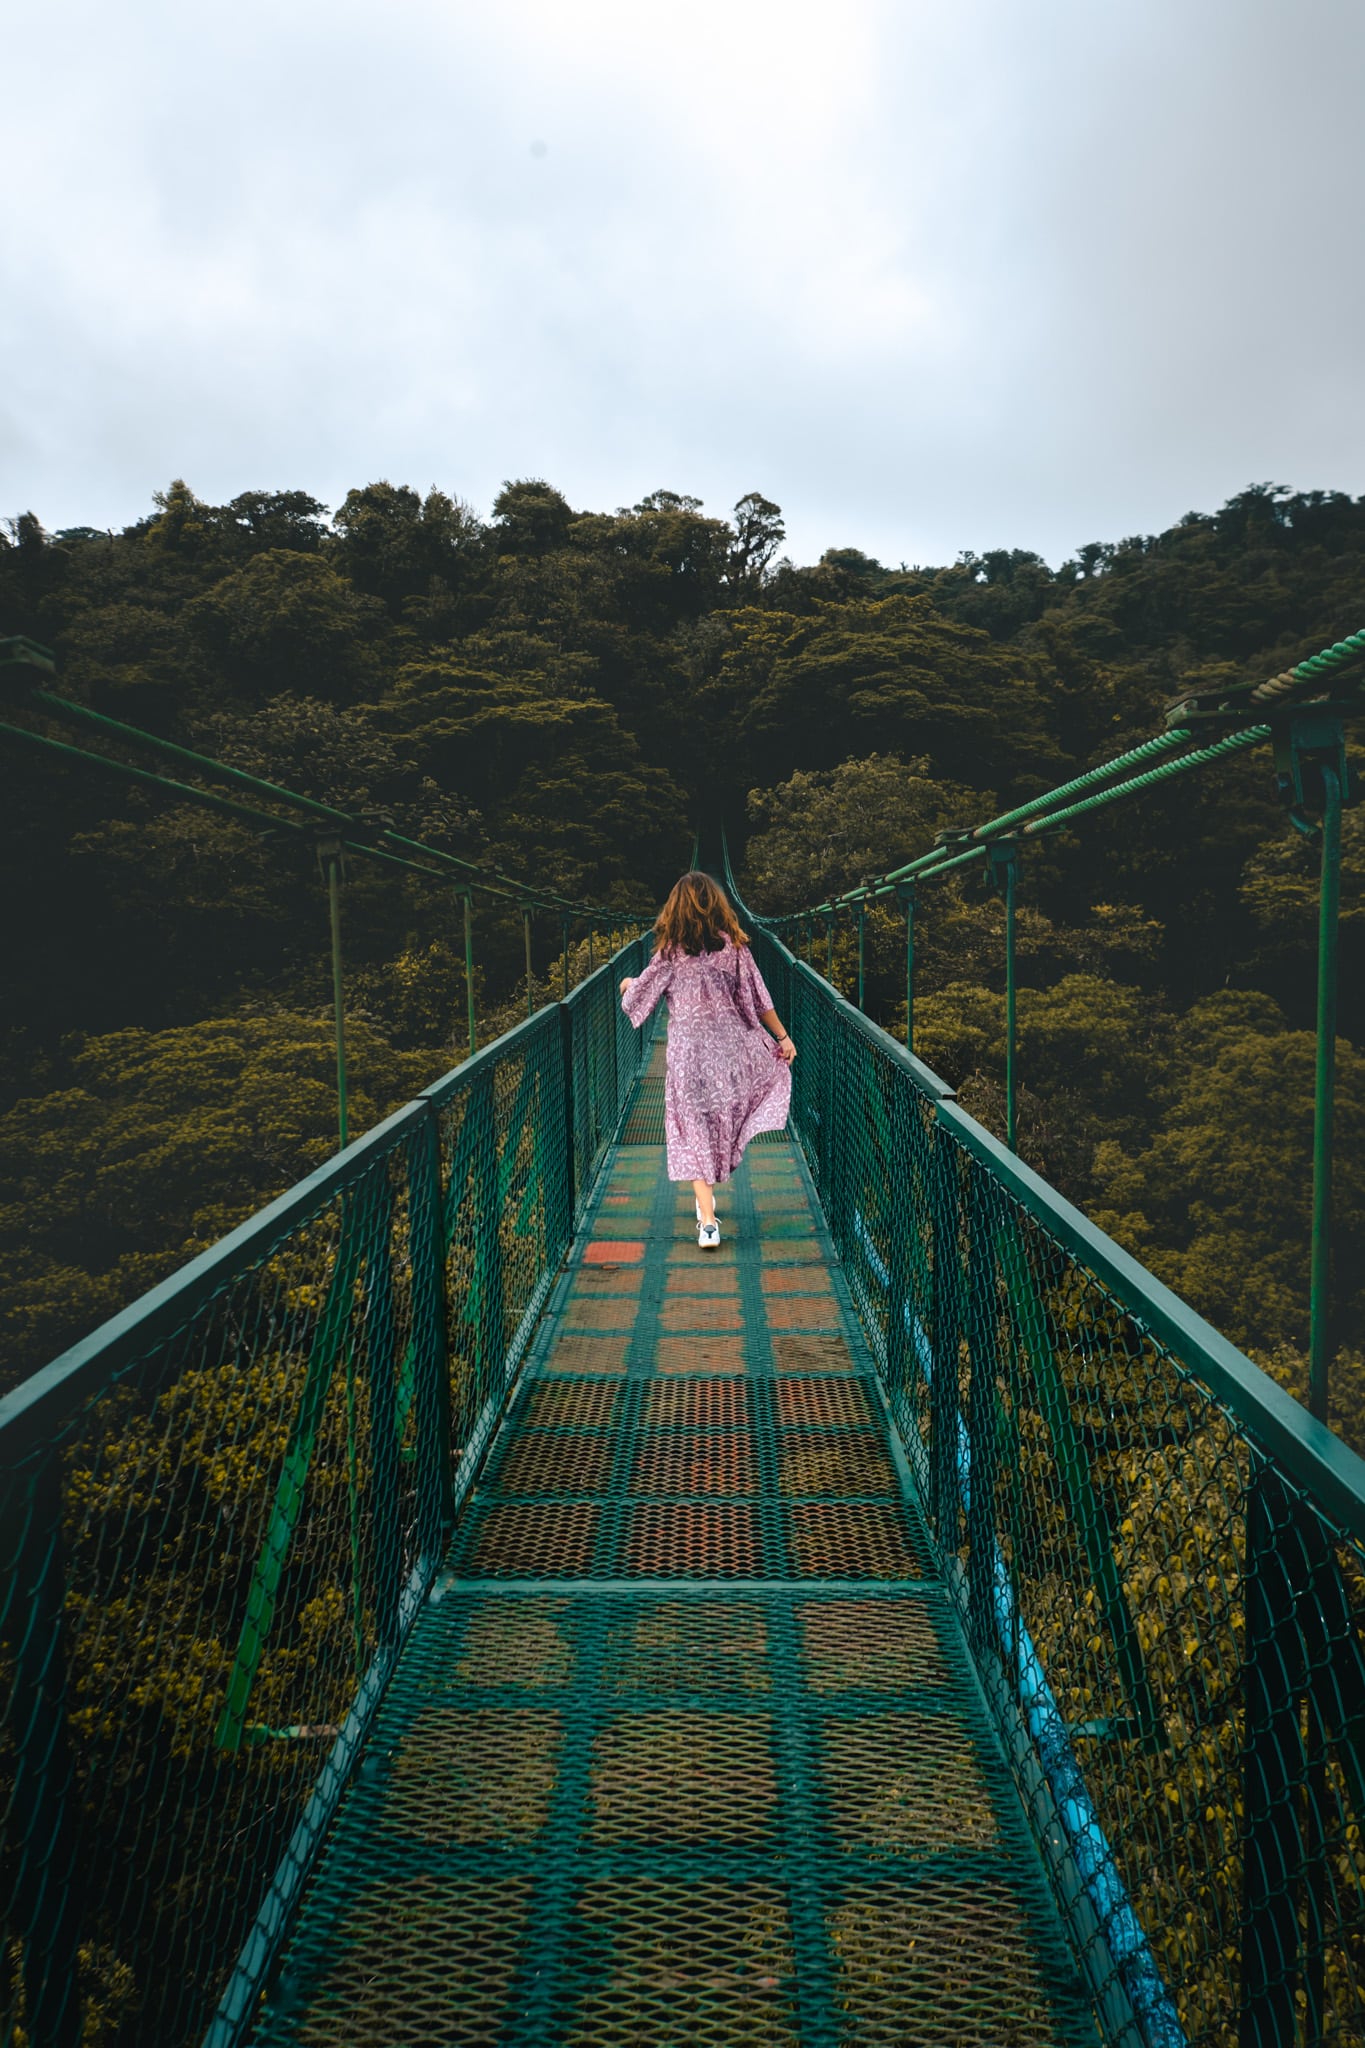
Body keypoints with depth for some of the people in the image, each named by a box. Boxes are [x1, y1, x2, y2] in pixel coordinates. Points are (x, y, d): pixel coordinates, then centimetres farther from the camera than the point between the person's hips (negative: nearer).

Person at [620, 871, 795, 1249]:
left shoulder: (671, 952, -3)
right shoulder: (733, 945, 0)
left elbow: (635, 1000, 2)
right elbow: (758, 998, 1)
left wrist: (628, 986, 25)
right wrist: (782, 1037, 11)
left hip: (688, 1053, -1)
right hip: (733, 1046, 1)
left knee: (695, 1135, 4)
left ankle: (708, 1222, -3)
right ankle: (708, 1195, 24)